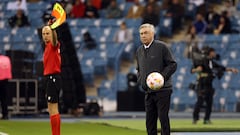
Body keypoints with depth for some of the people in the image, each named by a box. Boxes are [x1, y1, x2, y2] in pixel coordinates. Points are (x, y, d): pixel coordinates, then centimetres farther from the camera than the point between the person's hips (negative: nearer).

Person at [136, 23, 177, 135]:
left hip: (162, 90, -6)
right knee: (149, 120, 6)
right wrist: (140, 81, 7)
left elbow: (173, 65, -7)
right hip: (148, 91, 6)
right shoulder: (139, 51, 13)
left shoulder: (161, 47, -6)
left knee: (163, 117, -7)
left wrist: (162, 76, -18)